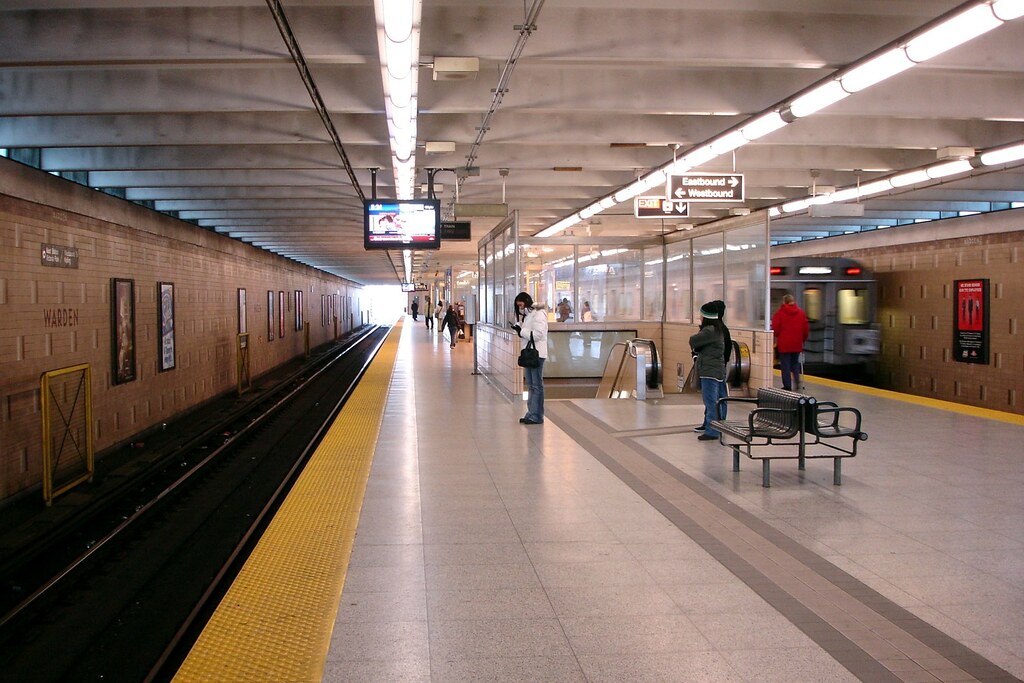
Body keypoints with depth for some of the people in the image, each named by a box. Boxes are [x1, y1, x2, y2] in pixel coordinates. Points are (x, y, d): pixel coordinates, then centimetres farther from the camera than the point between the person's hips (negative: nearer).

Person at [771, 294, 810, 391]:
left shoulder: (780, 313, -6)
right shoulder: (801, 313, 6)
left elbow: (775, 328, -7)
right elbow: (806, 329, 8)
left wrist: (776, 340, 9)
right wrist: (803, 339, 20)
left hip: (784, 344, -4)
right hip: (797, 344, 4)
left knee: (785, 365, 2)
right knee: (795, 363, 17)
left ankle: (787, 386, 1)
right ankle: (797, 381, -1)